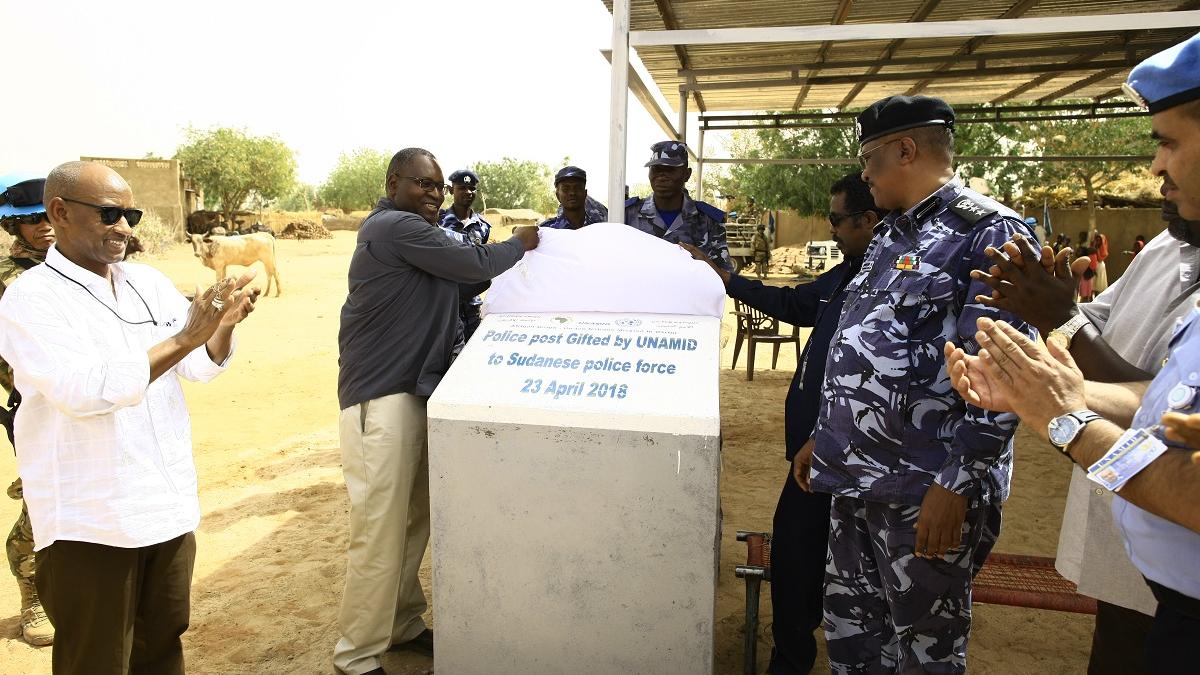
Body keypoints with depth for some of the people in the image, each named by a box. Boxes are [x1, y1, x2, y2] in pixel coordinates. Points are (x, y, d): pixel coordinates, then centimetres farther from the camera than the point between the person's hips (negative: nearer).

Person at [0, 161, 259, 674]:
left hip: (169, 507, 5)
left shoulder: (150, 282, 7)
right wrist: (184, 338, -27)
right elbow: (84, 391, -24)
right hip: (89, 523, -5)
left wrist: (225, 322, -17)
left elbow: (202, 367, 4)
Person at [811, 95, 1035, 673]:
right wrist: (823, 436, 20)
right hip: (857, 476, 8)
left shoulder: (989, 232, -12)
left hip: (925, 493, -8)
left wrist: (957, 484, -21)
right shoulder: (890, 235, 16)